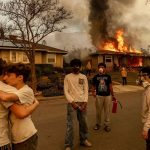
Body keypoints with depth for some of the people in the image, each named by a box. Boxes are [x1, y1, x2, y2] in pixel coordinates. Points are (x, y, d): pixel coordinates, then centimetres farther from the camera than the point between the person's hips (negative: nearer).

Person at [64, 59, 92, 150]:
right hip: (72, 103, -3)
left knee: (83, 123, 12)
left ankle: (84, 140, 32)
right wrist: (72, 102, -13)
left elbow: (86, 90, 5)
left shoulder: (84, 77, 8)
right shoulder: (67, 77, 1)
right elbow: (66, 91, -4)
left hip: (82, 103, 3)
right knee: (70, 125, -3)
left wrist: (85, 102, -6)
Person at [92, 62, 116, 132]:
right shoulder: (95, 77, 3)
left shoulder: (108, 76, 5)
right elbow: (93, 86, 4)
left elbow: (110, 86, 9)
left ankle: (107, 125, 19)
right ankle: (98, 124, 25)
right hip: (99, 96, -1)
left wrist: (113, 95, 10)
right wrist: (93, 92, -15)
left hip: (107, 95, 1)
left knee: (107, 111, 7)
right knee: (98, 111, 8)